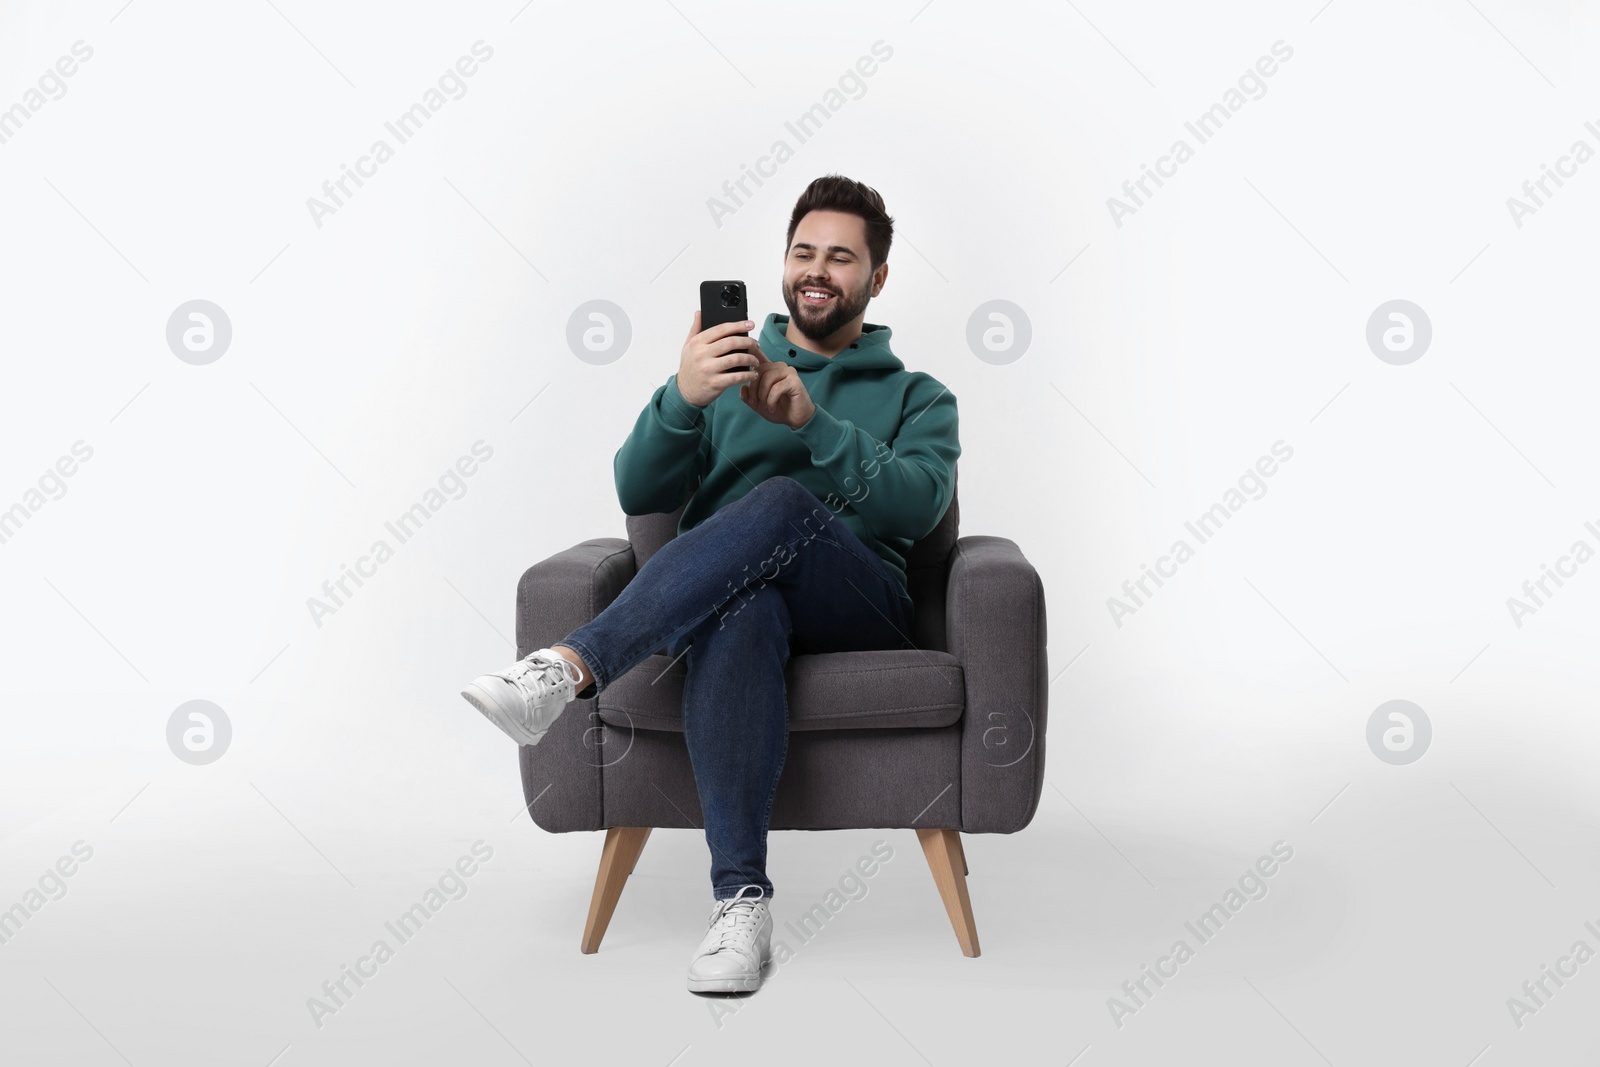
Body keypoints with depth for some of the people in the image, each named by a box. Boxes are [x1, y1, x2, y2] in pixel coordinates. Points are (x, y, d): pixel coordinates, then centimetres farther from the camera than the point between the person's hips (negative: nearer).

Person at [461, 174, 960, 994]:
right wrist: (682, 398, -12)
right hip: (731, 592, 1)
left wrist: (809, 420, -17)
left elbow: (917, 503, -3)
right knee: (737, 612, -39)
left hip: (859, 609, -1)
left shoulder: (916, 397, 21)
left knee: (786, 502, -35)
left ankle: (573, 666, -41)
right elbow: (638, 495, 8)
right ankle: (740, 896, -44)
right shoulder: (726, 372, 24)